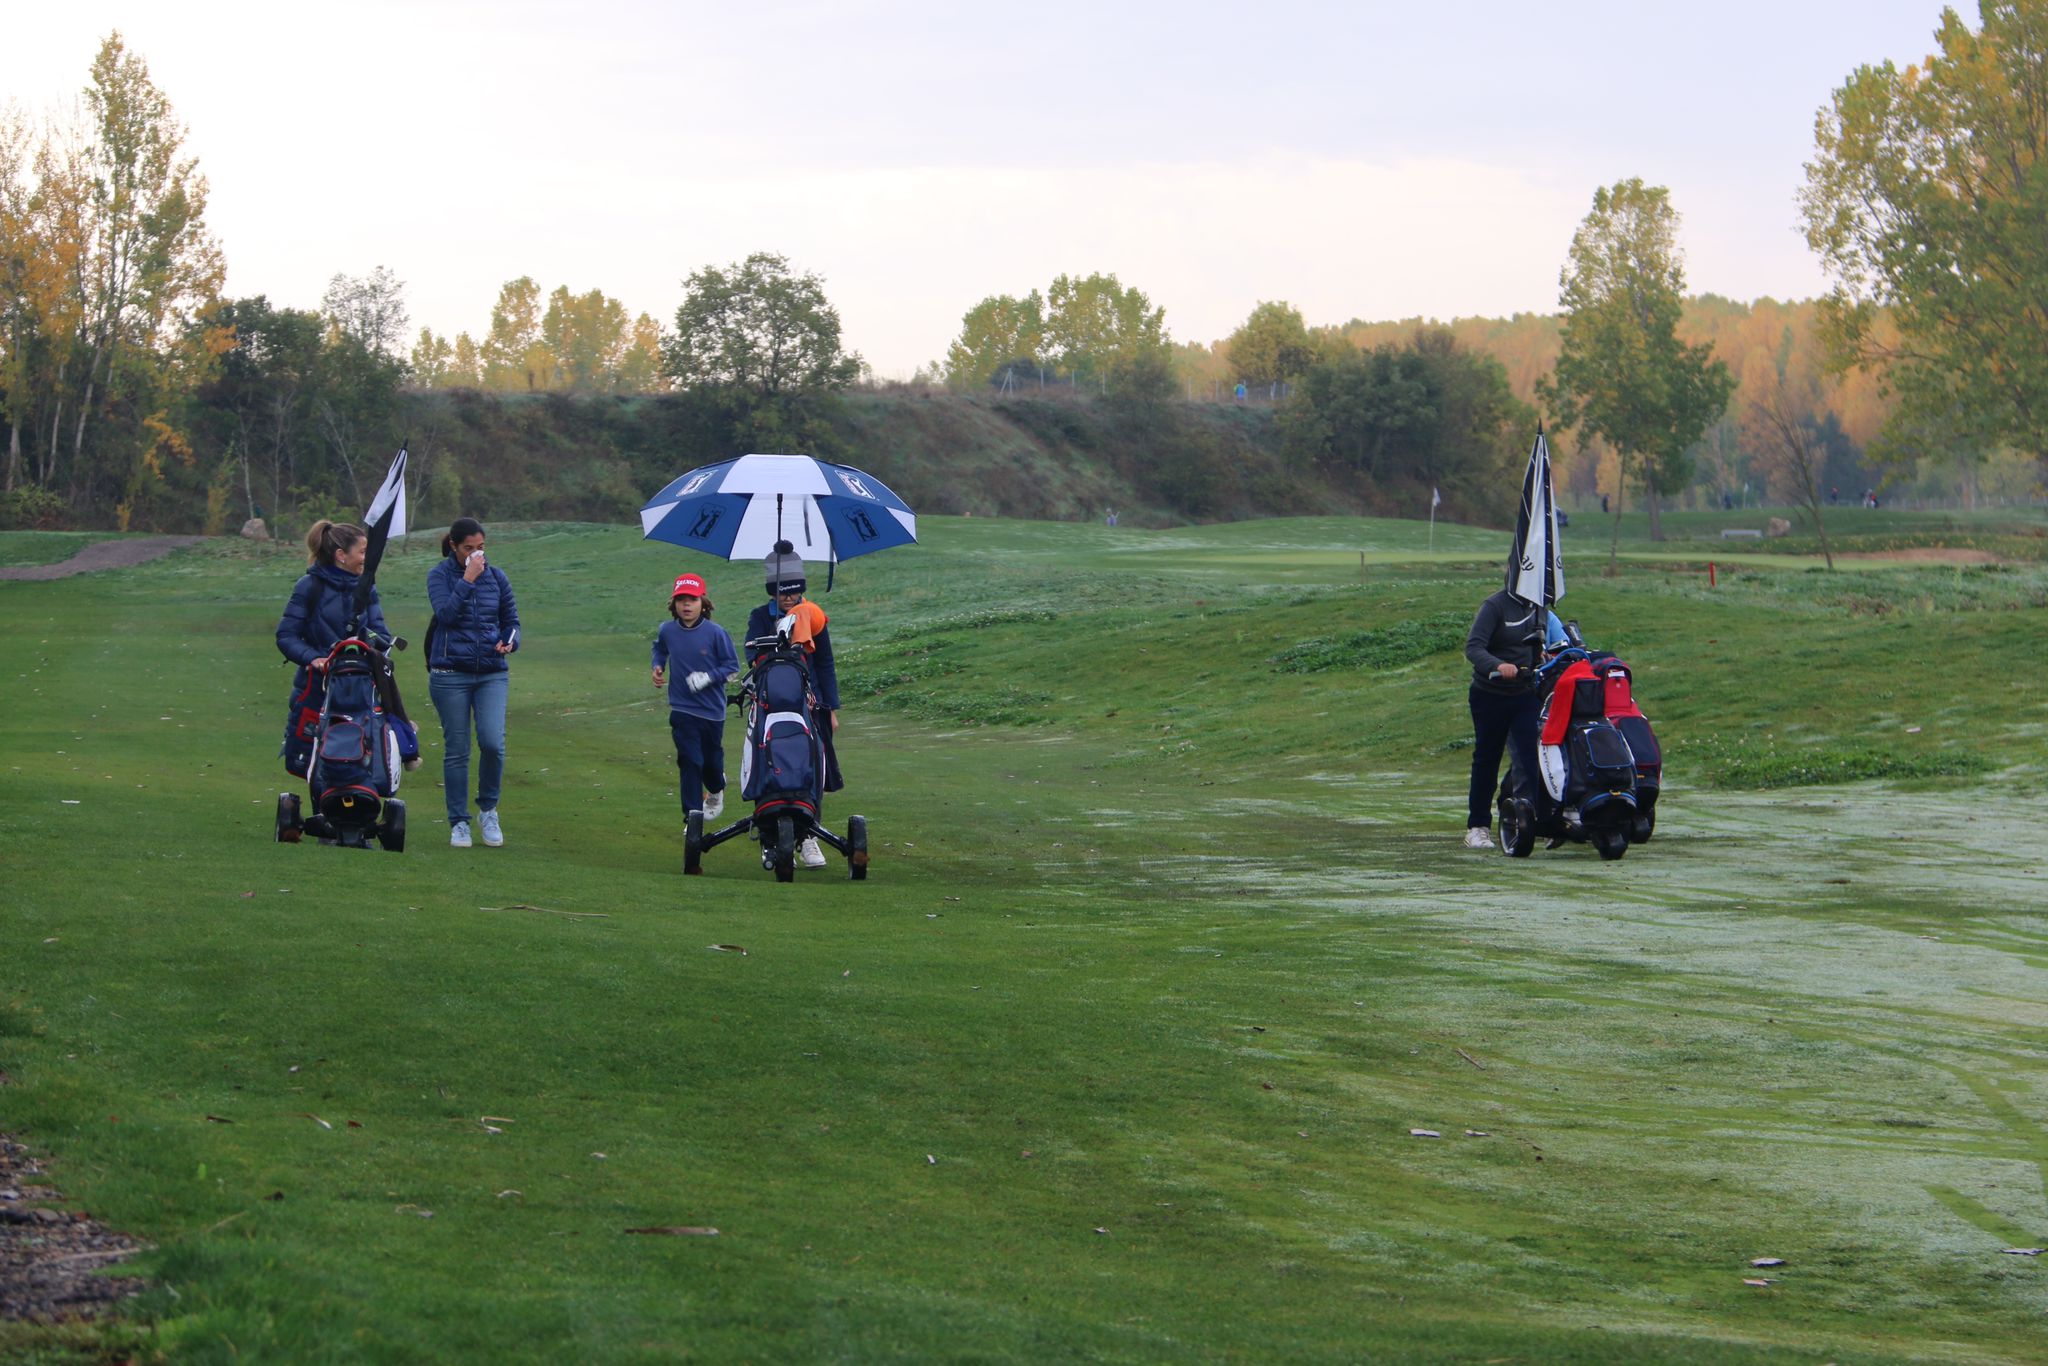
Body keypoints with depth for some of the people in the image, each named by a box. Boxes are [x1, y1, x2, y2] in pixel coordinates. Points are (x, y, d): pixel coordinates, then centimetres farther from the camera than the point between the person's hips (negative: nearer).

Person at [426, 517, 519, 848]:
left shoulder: (496, 576, 9)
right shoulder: (440, 575, 0)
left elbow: (511, 619, 16)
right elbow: (446, 613, -16)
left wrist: (509, 641, -4)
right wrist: (467, 579, -18)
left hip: (492, 674, 2)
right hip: (450, 674, -2)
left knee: (493, 743, -14)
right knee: (456, 750, 1)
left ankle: (488, 810, 8)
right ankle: (458, 823, 11)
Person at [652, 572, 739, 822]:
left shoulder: (715, 632, -13)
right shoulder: (667, 631, -4)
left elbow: (732, 665, -6)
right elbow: (660, 649, 20)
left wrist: (708, 677, -20)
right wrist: (657, 667, 1)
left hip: (712, 709, 0)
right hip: (682, 709, 0)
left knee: (712, 761, 16)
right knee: (689, 762, -9)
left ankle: (715, 792, 49)